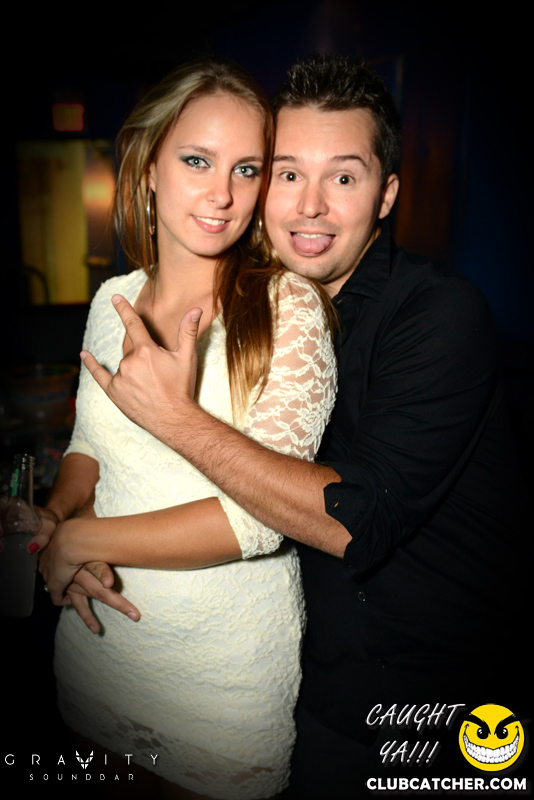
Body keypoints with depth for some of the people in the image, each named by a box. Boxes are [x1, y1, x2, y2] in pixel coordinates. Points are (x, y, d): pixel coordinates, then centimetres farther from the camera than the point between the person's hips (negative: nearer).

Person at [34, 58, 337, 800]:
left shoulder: (287, 306, -18)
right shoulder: (113, 299, -2)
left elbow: (262, 513, -23)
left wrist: (80, 538, -17)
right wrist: (53, 515, -10)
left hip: (229, 657, -4)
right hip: (99, 634, 5)